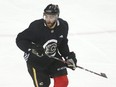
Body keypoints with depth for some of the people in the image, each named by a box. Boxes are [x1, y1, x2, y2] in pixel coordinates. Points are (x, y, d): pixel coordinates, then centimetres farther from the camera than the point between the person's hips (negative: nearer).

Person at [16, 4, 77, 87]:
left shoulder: (63, 25, -9)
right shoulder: (36, 26, -26)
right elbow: (20, 40, -20)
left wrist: (68, 56, 0)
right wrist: (32, 48, -35)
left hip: (54, 58, 5)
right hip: (36, 61, -5)